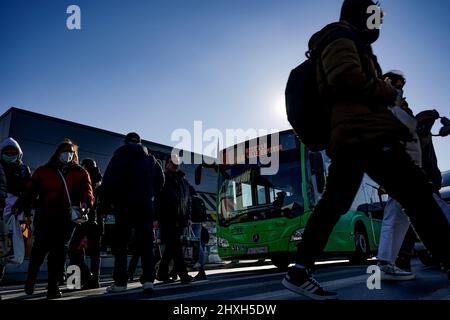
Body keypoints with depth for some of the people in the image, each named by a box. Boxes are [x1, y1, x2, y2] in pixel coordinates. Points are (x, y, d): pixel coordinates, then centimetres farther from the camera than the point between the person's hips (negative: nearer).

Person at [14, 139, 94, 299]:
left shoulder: (80, 173, 11)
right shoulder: (43, 171, 12)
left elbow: (87, 190, -3)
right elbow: (30, 190, 4)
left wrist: (86, 203, -24)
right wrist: (19, 207, -9)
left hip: (67, 218, 1)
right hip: (44, 216, -1)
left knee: (60, 250, 1)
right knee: (41, 247, -5)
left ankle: (53, 286, 9)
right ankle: (30, 279, 21)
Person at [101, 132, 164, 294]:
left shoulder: (120, 155, -1)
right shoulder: (151, 159, 12)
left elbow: (109, 180, -12)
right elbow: (160, 181, 12)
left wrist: (106, 201, -2)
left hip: (124, 206, -3)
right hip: (146, 207, 3)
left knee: (120, 244, 6)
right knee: (146, 245, 5)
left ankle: (120, 282, 6)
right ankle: (148, 280, -2)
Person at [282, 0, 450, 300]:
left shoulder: (339, 41, 34)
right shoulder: (341, 34, 4)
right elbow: (347, 78, -15)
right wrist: (389, 92, -1)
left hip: (347, 136, 10)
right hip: (363, 131, -10)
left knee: (333, 204, 7)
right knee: (417, 194, -9)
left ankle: (299, 272, 8)